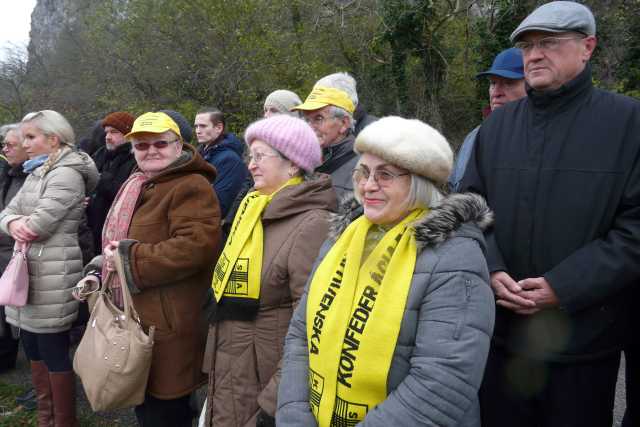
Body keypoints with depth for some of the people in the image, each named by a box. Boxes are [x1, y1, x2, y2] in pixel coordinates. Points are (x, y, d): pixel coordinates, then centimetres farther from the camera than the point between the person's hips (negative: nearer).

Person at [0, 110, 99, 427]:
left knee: (54, 353, 1)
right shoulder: (36, 173, 17)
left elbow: (38, 225, -20)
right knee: (34, 350, 17)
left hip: (51, 275, -9)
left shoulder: (67, 174, -13)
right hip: (28, 270, 9)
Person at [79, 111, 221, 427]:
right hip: (134, 320, 9)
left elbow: (195, 246, -28)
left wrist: (130, 259, -21)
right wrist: (98, 273, 8)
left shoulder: (191, 187, -15)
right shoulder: (135, 187, 16)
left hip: (166, 328, -9)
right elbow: (118, 241, 27)